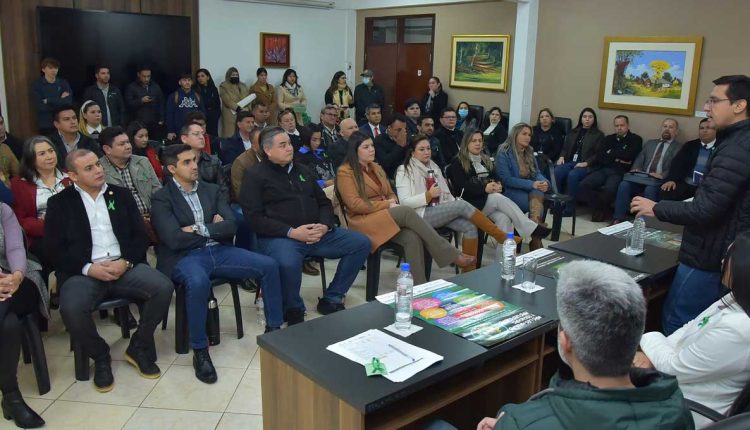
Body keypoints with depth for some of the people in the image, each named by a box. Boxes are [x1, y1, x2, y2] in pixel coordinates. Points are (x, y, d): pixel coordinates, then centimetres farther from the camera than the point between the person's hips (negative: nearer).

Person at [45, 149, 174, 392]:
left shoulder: (121, 195, 16)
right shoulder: (59, 203, 10)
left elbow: (140, 235, 10)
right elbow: (54, 249, 2)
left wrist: (126, 262, -9)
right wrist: (88, 268, -13)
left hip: (124, 267, 2)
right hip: (84, 272, -2)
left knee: (163, 287, -25)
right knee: (71, 309, -33)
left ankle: (139, 348, -1)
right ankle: (100, 357, -1)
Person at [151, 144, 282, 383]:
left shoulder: (212, 189, 14)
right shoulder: (162, 198, 0)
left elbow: (230, 226, 3)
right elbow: (174, 239, -14)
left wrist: (199, 229, -9)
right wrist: (212, 228, -3)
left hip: (218, 251, 5)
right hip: (185, 257, -5)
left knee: (269, 265, -13)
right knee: (198, 282, -39)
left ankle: (273, 329, 2)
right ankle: (200, 351, -21)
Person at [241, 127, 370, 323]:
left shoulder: (303, 171, 21)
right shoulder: (255, 176, 3)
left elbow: (324, 202, 22)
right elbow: (254, 217, -8)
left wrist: (325, 226, -2)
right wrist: (291, 232, -17)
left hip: (317, 234, 6)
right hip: (279, 237, -6)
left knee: (361, 243, -8)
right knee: (288, 263, -39)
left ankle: (331, 300, 2)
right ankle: (294, 311, -8)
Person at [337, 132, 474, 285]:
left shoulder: (377, 168, 21)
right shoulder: (345, 172, -2)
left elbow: (390, 194, 22)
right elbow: (354, 204, -12)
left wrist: (394, 202, -4)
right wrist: (387, 205, -14)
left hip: (386, 216, 7)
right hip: (364, 221, -6)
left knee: (412, 238, -28)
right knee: (407, 211, -31)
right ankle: (452, 256, -28)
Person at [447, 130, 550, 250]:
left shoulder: (486, 160, 24)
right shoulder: (458, 162, 3)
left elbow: (496, 177, 13)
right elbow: (462, 186, -11)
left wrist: (499, 185, -13)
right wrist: (484, 188, -25)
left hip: (490, 200, 5)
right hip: (471, 202, -5)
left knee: (504, 219, -30)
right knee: (499, 198, -33)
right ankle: (533, 230, -32)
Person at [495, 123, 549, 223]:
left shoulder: (529, 152, 12)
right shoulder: (503, 153, -8)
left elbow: (537, 173, 11)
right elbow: (506, 179, -16)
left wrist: (544, 182, -14)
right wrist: (531, 184, -24)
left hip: (529, 189, 5)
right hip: (510, 191, -5)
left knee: (538, 192, -31)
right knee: (538, 204, -29)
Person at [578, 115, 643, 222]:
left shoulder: (636, 139, 10)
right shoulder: (609, 139, 22)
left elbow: (627, 156, -8)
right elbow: (599, 157, 8)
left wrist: (611, 153, 5)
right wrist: (617, 159, -2)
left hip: (619, 173, -4)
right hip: (602, 170, 4)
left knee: (609, 189, -36)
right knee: (584, 185, -24)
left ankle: (602, 210, -4)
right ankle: (597, 208, -2)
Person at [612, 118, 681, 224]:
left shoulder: (678, 148, 10)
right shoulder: (650, 143, 26)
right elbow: (639, 159, 18)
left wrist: (663, 175, -22)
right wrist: (635, 170, -4)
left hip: (659, 180, -4)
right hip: (642, 177, 4)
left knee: (650, 190, -36)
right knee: (624, 184, -24)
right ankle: (618, 219, -25)